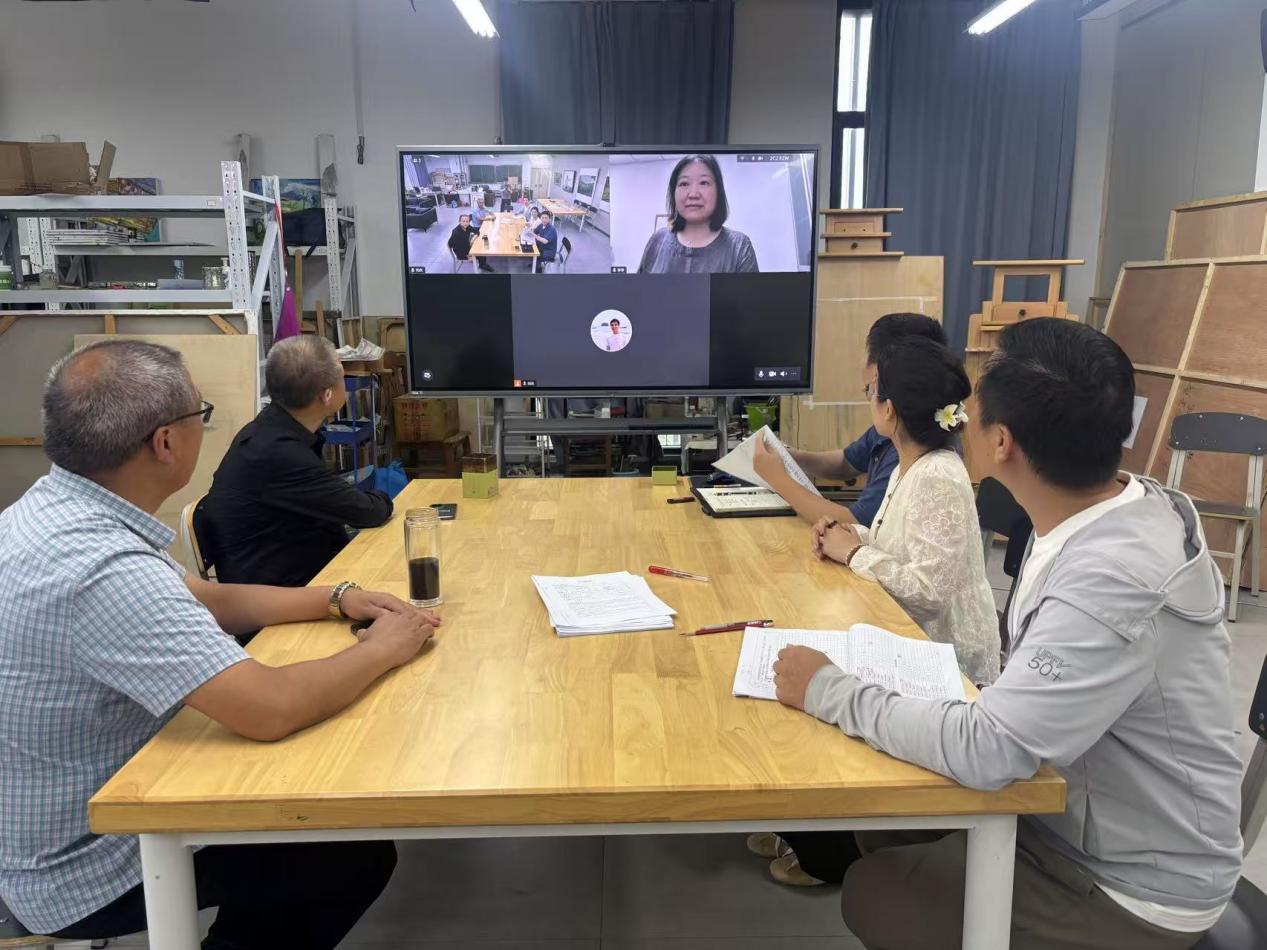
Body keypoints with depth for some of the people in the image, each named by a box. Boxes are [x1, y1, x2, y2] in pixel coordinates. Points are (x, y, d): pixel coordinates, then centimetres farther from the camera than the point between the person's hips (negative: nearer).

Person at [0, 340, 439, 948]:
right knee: (358, 855, 3)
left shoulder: (52, 507, -4)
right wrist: (384, 649, -20)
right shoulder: (101, 569, -35)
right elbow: (269, 710, -37)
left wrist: (336, 599, -1)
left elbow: (205, 600, 7)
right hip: (85, 874, -8)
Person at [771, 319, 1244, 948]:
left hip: (1130, 892, -8)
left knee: (874, 898, 2)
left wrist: (829, 692, -26)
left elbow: (985, 750, -38)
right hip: (1088, 815, 8)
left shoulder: (1115, 580, -37)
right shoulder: (1133, 502, -9)